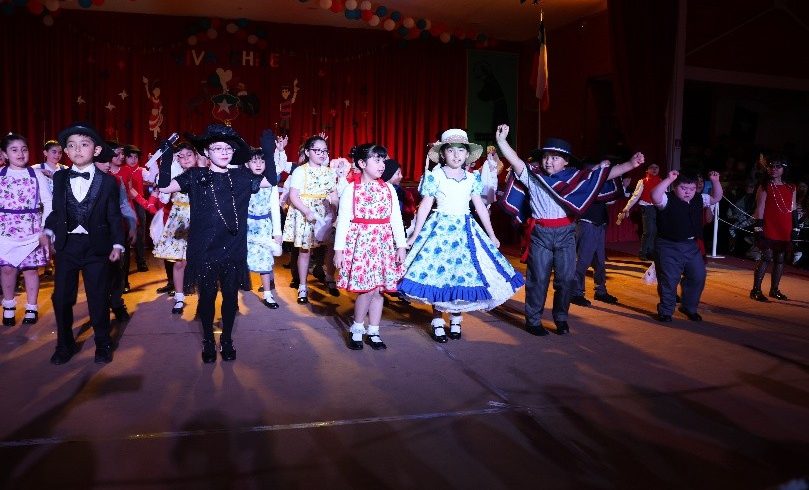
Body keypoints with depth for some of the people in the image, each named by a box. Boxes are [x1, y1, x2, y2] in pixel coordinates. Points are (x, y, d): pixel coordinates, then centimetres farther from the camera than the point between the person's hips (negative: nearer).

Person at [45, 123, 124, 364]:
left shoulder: (107, 181, -1)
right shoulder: (59, 178, 6)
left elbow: (114, 215, 1)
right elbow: (56, 210, 10)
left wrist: (117, 244, -1)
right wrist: (49, 231, -2)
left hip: (96, 246, -2)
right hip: (66, 245, 3)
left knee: (99, 297, 4)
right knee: (61, 297, 8)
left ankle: (103, 344, 21)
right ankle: (65, 344, 25)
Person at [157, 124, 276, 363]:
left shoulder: (241, 176, 4)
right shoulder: (195, 176, -1)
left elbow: (271, 181, 7)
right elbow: (164, 187, -7)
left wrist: (269, 153, -3)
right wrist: (167, 156, -17)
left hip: (233, 250, 2)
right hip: (204, 250, -2)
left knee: (230, 297, 11)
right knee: (207, 297, 9)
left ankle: (227, 340, 30)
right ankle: (208, 341, 28)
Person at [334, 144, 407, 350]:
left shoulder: (388, 189, 8)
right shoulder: (351, 189, -2)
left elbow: (396, 219, 8)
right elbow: (343, 220, -3)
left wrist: (401, 246, 3)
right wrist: (339, 249, -7)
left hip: (384, 242, 4)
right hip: (360, 240, -4)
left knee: (379, 289, 6)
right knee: (367, 288, -8)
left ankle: (373, 331, 18)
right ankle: (357, 329, 13)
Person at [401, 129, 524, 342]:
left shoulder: (472, 178, 7)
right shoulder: (435, 176, -3)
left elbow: (480, 207, 11)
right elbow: (425, 206, -4)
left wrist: (491, 235, 13)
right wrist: (414, 235, -6)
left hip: (465, 230, 3)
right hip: (440, 229, -3)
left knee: (463, 273, 3)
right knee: (439, 273, -3)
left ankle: (455, 320, 19)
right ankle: (438, 321, 12)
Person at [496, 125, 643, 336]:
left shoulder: (576, 177, 5)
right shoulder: (533, 177, 2)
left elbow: (606, 173, 1)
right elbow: (515, 160, -10)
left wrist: (630, 164, -9)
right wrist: (501, 140, -23)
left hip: (566, 233, 2)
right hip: (540, 233, -2)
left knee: (566, 278, 5)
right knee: (538, 278, 3)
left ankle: (561, 318, 21)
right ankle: (533, 320, 14)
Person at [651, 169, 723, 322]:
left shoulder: (699, 200, 9)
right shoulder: (668, 200, -13)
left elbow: (716, 198, 18)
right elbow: (655, 196, -32)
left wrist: (715, 181, 2)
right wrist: (669, 179, -34)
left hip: (691, 246, 7)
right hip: (669, 247, -6)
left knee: (698, 276, 11)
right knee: (669, 280, -2)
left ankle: (689, 308, 29)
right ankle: (665, 311, 15)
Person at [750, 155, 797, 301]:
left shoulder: (791, 188, 11)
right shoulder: (764, 187, -1)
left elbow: (793, 210, 13)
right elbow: (759, 209, -6)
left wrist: (795, 229, 9)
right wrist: (758, 230, -12)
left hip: (785, 231, 5)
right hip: (769, 230, -5)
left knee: (780, 259, 9)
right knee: (766, 258, -8)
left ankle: (774, 289, 19)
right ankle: (756, 290, -4)